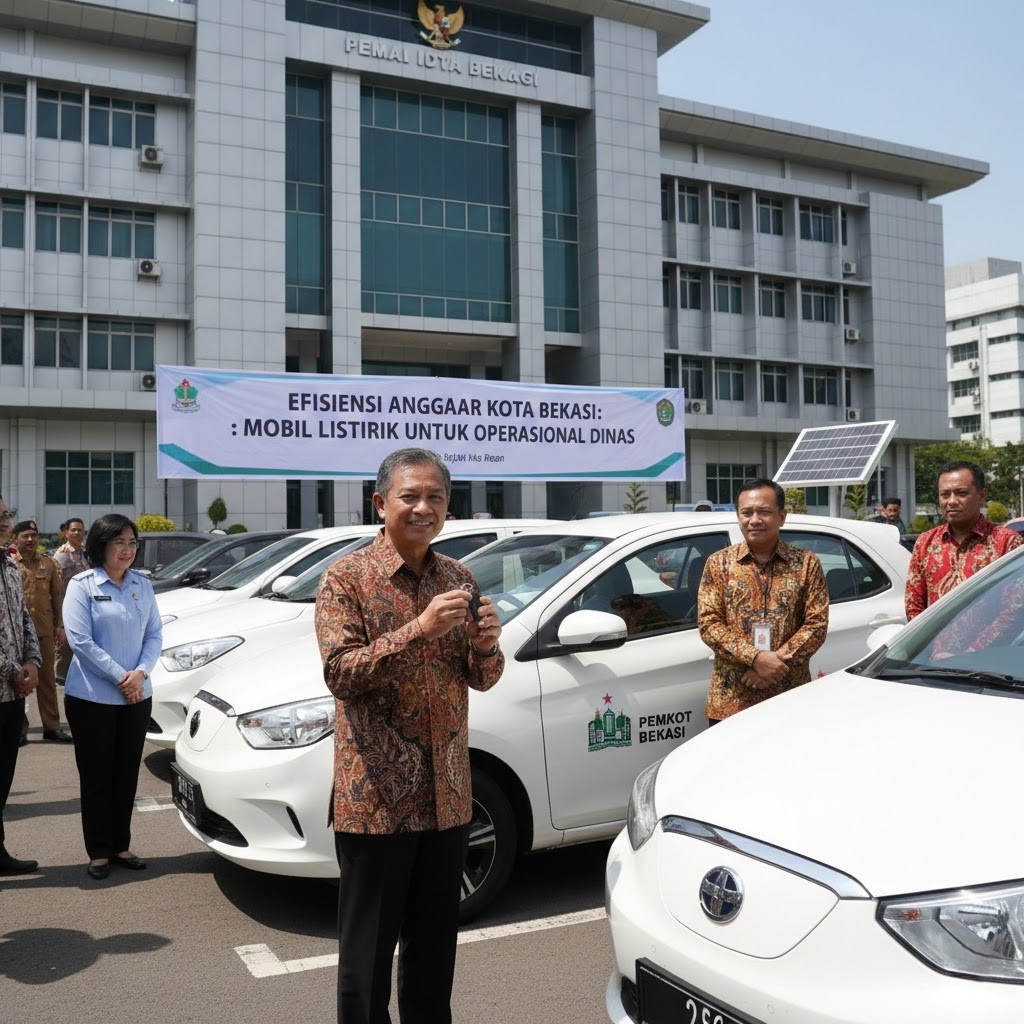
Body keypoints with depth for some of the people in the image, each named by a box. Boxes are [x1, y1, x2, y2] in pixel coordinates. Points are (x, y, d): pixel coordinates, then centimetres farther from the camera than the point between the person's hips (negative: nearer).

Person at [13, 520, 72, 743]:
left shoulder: (48, 563, 7)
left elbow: (57, 596, 10)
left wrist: (59, 625, 6)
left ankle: (51, 727, 15)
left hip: (44, 630, 3)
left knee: (47, 679, 9)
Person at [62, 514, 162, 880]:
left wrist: (141, 672, -11)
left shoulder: (143, 585, 7)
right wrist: (120, 677, -15)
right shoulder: (82, 585, -6)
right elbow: (80, 641, -12)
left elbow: (154, 634, 7)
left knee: (127, 774, 11)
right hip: (92, 698, -4)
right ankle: (99, 852, 15)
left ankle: (121, 846, 23)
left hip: (137, 696, 4)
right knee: (96, 776, 4)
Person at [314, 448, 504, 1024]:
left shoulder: (459, 578, 8)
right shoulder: (347, 577, -7)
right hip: (376, 793, -5)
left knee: (437, 941, 17)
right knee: (369, 947, 7)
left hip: (446, 792, 5)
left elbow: (482, 679, 10)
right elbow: (340, 672, -17)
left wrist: (487, 645, -13)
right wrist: (417, 629, -27)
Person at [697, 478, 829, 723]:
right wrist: (755, 658, -15)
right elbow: (708, 624, -2)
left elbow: (817, 625, -1)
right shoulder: (719, 563, 5)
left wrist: (777, 660, -15)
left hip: (791, 697, 0)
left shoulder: (807, 563, 4)